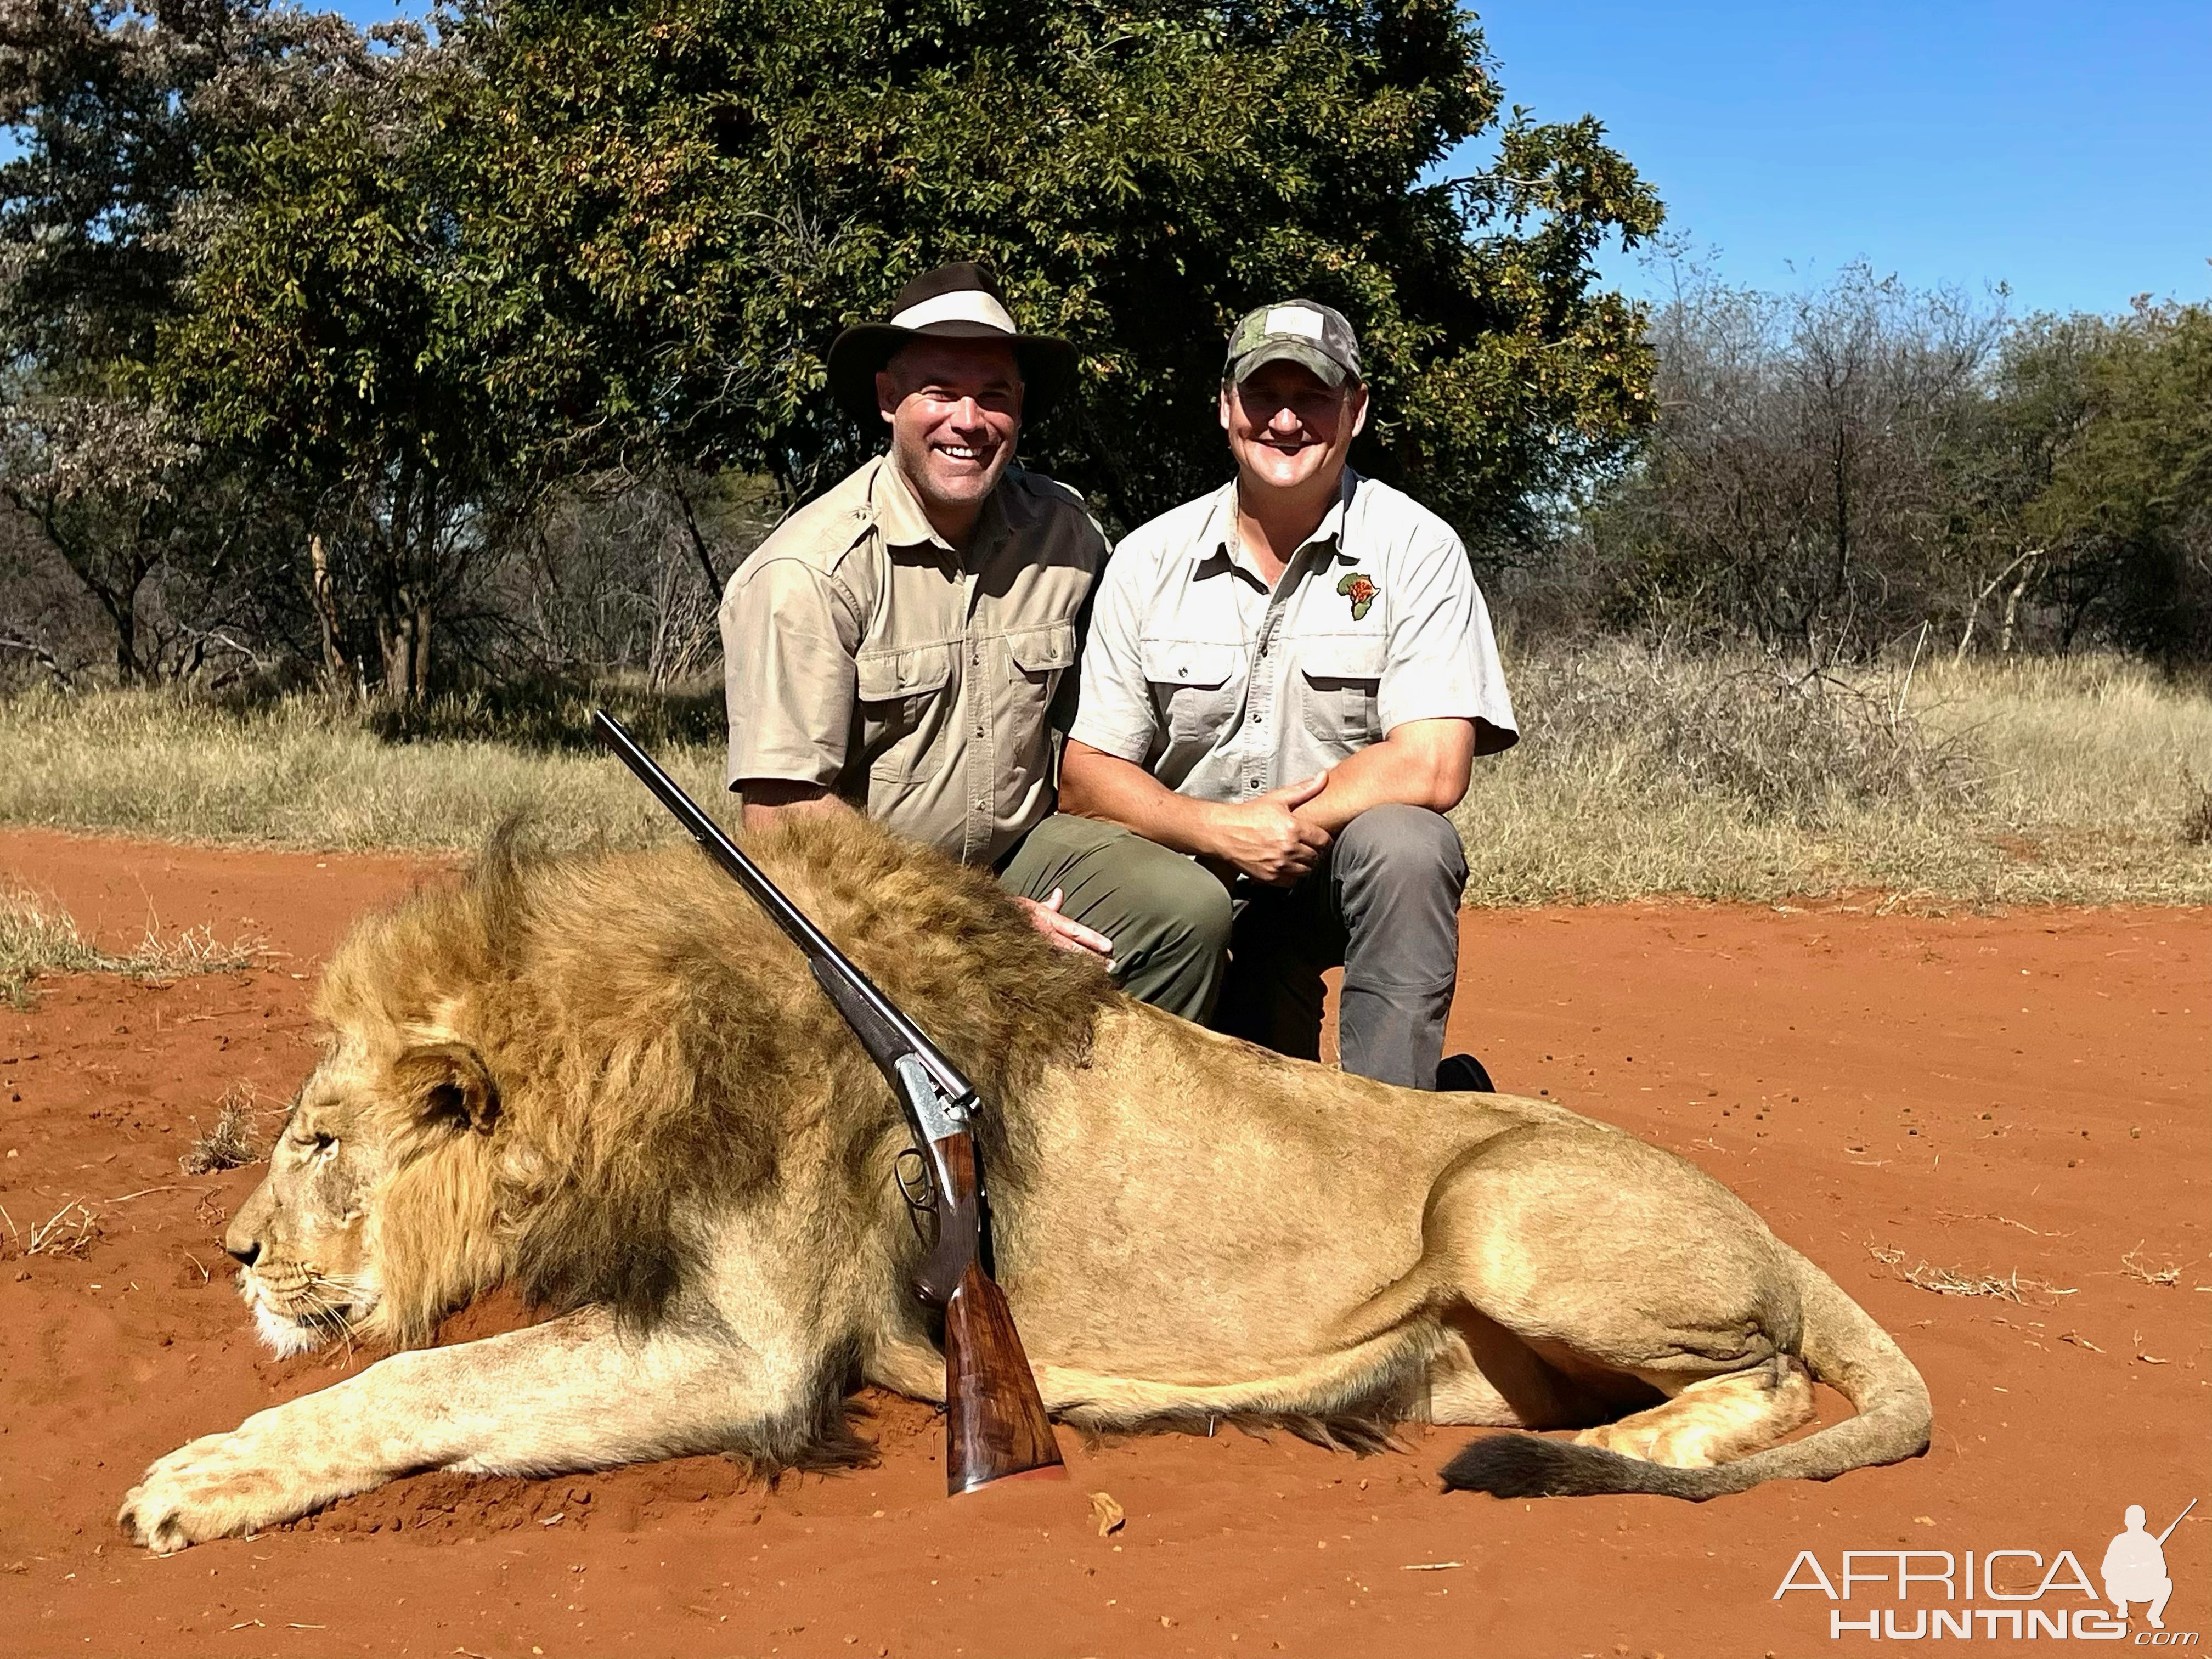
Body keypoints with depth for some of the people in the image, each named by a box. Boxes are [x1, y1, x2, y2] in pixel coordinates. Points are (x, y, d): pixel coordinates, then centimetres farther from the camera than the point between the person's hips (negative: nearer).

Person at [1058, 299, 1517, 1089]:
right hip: (1195, 879, 1)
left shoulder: (1415, 549, -8)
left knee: (1404, 844, -34)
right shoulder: (1149, 559, 0)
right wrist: (1224, 832, -19)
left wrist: (1286, 825, -16)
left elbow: (1433, 767, -18)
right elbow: (1084, 778, -2)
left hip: (1348, 875, -1)